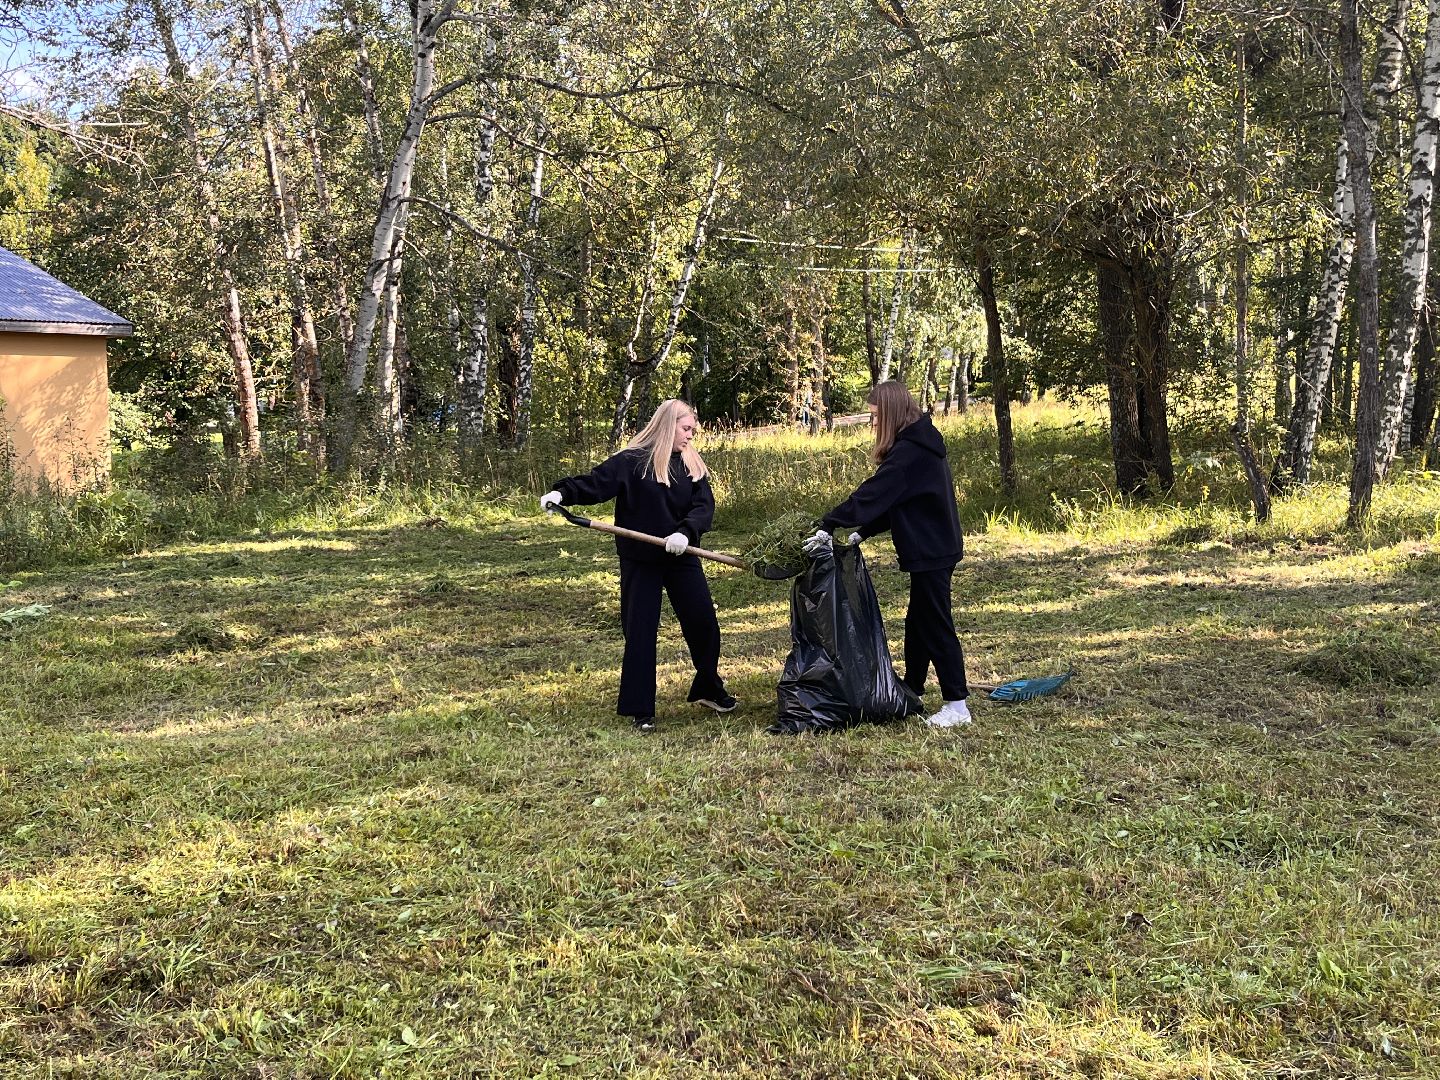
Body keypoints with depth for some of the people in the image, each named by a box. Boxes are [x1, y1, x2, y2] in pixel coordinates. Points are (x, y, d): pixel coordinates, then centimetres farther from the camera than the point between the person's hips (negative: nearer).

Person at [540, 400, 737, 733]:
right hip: (640, 560, -4)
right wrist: (562, 493, -32)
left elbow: (704, 507, -3)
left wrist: (686, 533, -22)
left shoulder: (692, 465, 6)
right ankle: (639, 710, 10)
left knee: (703, 622, 8)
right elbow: (595, 483, -14)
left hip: (681, 557, 4)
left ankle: (709, 690, 31)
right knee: (640, 631, 0)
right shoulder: (631, 461, -6)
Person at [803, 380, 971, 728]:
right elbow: (893, 503, 14)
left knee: (935, 625, -4)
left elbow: (872, 495, -23)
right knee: (918, 622, 17)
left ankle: (957, 705, 2)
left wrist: (828, 527, -20)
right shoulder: (922, 442, 12)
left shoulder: (909, 451, -19)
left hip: (929, 552, -10)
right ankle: (911, 693, 28)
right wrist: (862, 533, 7)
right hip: (935, 546, 10)